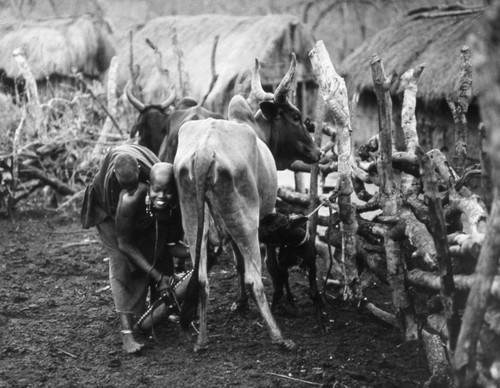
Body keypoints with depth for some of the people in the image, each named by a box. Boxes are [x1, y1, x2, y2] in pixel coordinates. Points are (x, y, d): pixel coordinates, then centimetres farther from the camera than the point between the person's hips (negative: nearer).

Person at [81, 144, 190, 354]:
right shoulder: (130, 199, -44)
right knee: (122, 261, -18)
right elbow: (124, 244, -31)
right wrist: (157, 276, -33)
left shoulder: (175, 204, -32)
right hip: (109, 210, -5)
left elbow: (171, 245, -18)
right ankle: (127, 332, -24)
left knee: (161, 257, -7)